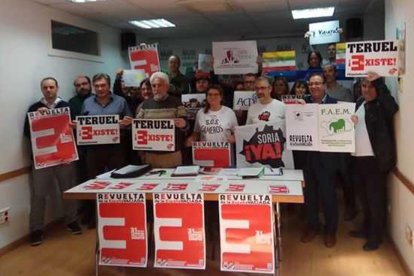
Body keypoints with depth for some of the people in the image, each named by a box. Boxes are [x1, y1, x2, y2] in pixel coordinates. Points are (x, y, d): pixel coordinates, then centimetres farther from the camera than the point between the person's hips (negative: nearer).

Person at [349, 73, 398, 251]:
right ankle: (367, 228, 35)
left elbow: (393, 107, -32)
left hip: (375, 160, -7)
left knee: (376, 199, 3)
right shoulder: (359, 103, 12)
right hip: (358, 159, 7)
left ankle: (375, 236, 17)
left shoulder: (382, 106, -9)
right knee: (364, 198, 19)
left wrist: (378, 82, -26)